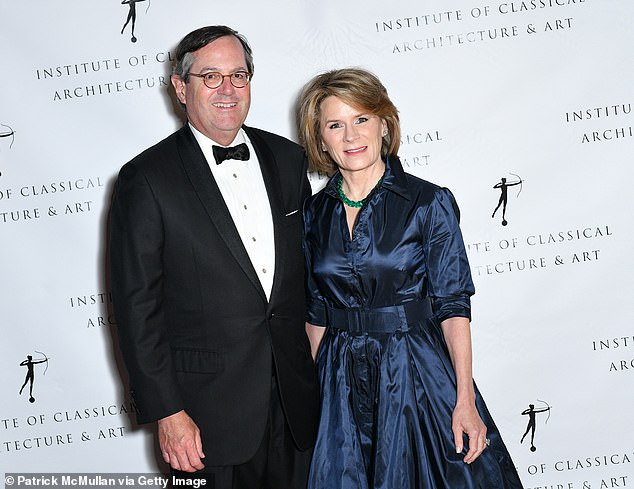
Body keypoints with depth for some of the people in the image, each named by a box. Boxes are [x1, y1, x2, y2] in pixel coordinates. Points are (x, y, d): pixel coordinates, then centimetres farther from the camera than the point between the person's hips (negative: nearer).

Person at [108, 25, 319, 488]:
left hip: (297, 395, 5)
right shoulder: (147, 180, -10)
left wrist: (321, 358, 10)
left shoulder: (287, 158, 5)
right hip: (211, 408, -4)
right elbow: (136, 307, -10)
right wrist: (167, 413, -11)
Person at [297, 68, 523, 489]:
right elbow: (317, 312, 9)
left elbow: (453, 305, -9)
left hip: (417, 375, -3)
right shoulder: (316, 212, 4)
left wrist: (465, 400, -14)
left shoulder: (430, 203, -7)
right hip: (342, 383, 3)